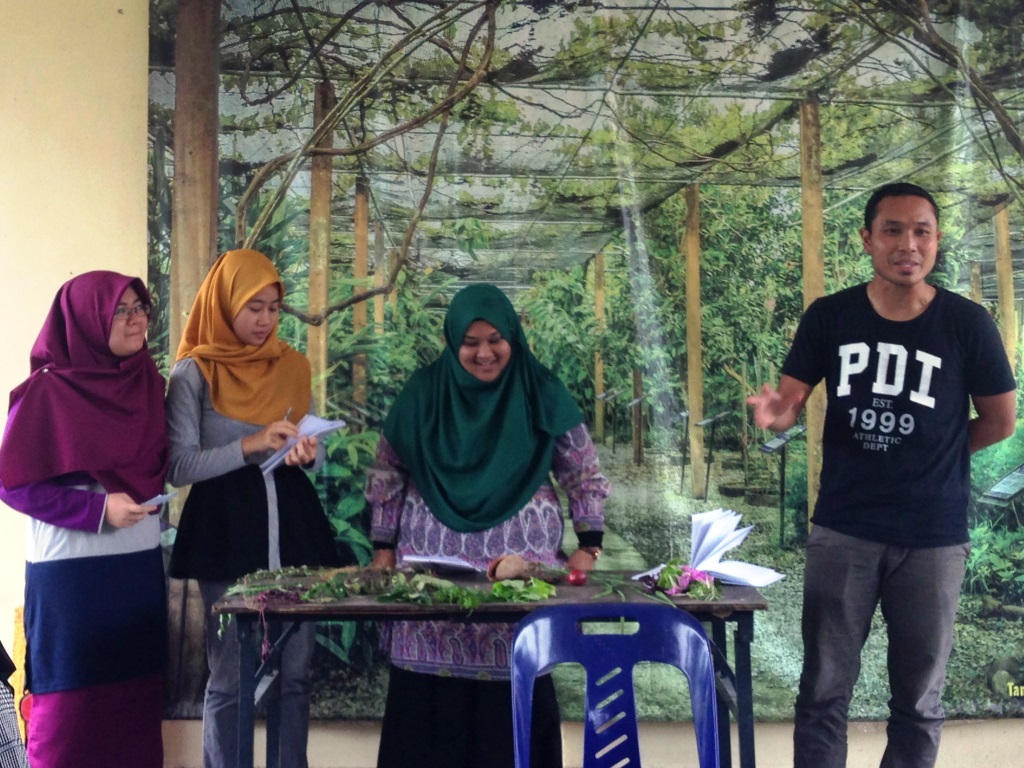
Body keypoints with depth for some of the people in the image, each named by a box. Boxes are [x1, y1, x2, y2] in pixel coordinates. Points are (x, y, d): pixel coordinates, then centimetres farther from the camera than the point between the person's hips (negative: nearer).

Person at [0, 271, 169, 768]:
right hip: (71, 572, -5)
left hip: (141, 565, 5)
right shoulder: (47, 392, -10)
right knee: (72, 705, 2)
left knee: (138, 699, 6)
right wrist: (98, 511, -18)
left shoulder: (148, 383, 8)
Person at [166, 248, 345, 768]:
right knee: (229, 677, 3)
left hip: (293, 525, 4)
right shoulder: (194, 373, -4)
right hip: (225, 530, -4)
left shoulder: (293, 366, 9)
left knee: (295, 673, 9)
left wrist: (308, 454, -8)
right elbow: (179, 467, -11)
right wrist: (251, 446, -21)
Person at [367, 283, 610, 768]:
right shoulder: (424, 392, 1)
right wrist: (383, 550, 5)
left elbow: (583, 474, 5)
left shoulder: (541, 393, 0)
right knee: (431, 679, 1)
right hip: (434, 561, 1)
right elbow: (386, 474, 8)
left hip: (523, 561, -1)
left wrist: (589, 547, -1)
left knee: (516, 679, -1)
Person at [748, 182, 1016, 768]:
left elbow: (1000, 422, 3)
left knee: (919, 701, 12)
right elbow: (789, 406, -3)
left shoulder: (967, 324, -7)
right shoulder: (829, 317, -2)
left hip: (933, 537, -1)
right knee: (823, 692, 8)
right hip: (842, 530, 1)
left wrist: (928, 456, 5)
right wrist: (772, 414, -25)